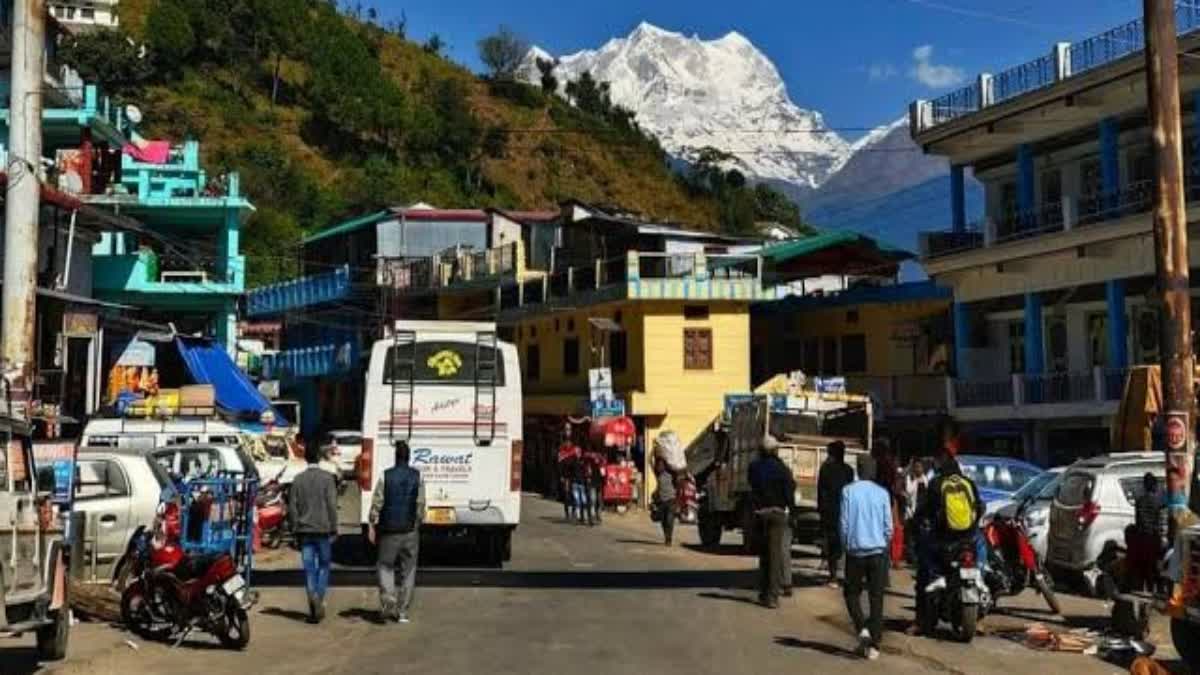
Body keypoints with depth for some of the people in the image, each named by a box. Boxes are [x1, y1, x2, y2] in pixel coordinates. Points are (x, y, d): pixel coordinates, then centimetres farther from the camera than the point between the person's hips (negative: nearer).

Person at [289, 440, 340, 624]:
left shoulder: (298, 479, 5)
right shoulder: (327, 477, -6)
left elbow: (292, 507, 6)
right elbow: (331, 505, -8)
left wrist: (295, 530, 13)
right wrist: (333, 529, -2)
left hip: (304, 530, 2)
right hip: (323, 529, -2)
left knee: (309, 568, 3)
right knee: (324, 565, 10)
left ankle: (313, 599, -10)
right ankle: (319, 599, -1)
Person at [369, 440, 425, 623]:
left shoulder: (385, 476, -4)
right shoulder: (417, 477, 0)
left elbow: (376, 503, -6)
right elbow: (420, 505, -2)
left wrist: (372, 527, -1)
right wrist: (418, 525, 8)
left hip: (389, 530, -1)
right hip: (410, 531, 1)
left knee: (385, 566, 13)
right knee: (408, 570, 9)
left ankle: (388, 598, -10)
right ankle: (402, 611, 8)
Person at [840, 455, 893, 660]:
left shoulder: (848, 491, -6)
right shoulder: (882, 493, -2)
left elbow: (843, 523, -4)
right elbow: (888, 525, 1)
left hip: (855, 551, -1)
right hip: (878, 551, 1)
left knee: (852, 593, 14)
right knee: (876, 598, 7)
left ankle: (862, 628, -8)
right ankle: (873, 645, 5)